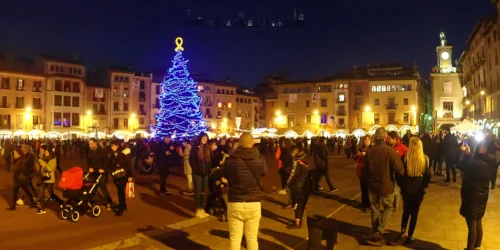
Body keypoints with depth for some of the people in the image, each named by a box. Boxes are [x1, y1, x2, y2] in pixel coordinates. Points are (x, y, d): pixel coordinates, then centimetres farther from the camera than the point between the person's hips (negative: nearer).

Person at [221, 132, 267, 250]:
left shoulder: (230, 160, -12)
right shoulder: (260, 160, -9)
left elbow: (223, 174, 8)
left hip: (235, 203, -1)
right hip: (254, 204, 1)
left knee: (234, 239, 9)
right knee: (252, 238, 14)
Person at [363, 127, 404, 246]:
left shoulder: (369, 151, -6)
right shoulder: (391, 151, -19)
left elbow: (364, 169, 4)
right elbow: (400, 170, -22)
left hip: (372, 185, 3)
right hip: (386, 185, -3)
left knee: (375, 209, 17)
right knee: (388, 208, 17)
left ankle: (375, 234, 27)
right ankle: (379, 233, 3)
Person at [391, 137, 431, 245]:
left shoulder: (405, 158, -10)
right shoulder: (425, 159, -7)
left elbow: (399, 174, -5)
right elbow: (428, 175, -3)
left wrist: (402, 185, 8)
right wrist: (424, 186, 9)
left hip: (407, 189, 0)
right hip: (419, 190, 0)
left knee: (406, 211, 18)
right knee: (414, 213, 11)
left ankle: (403, 233, 5)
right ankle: (410, 236, 15)